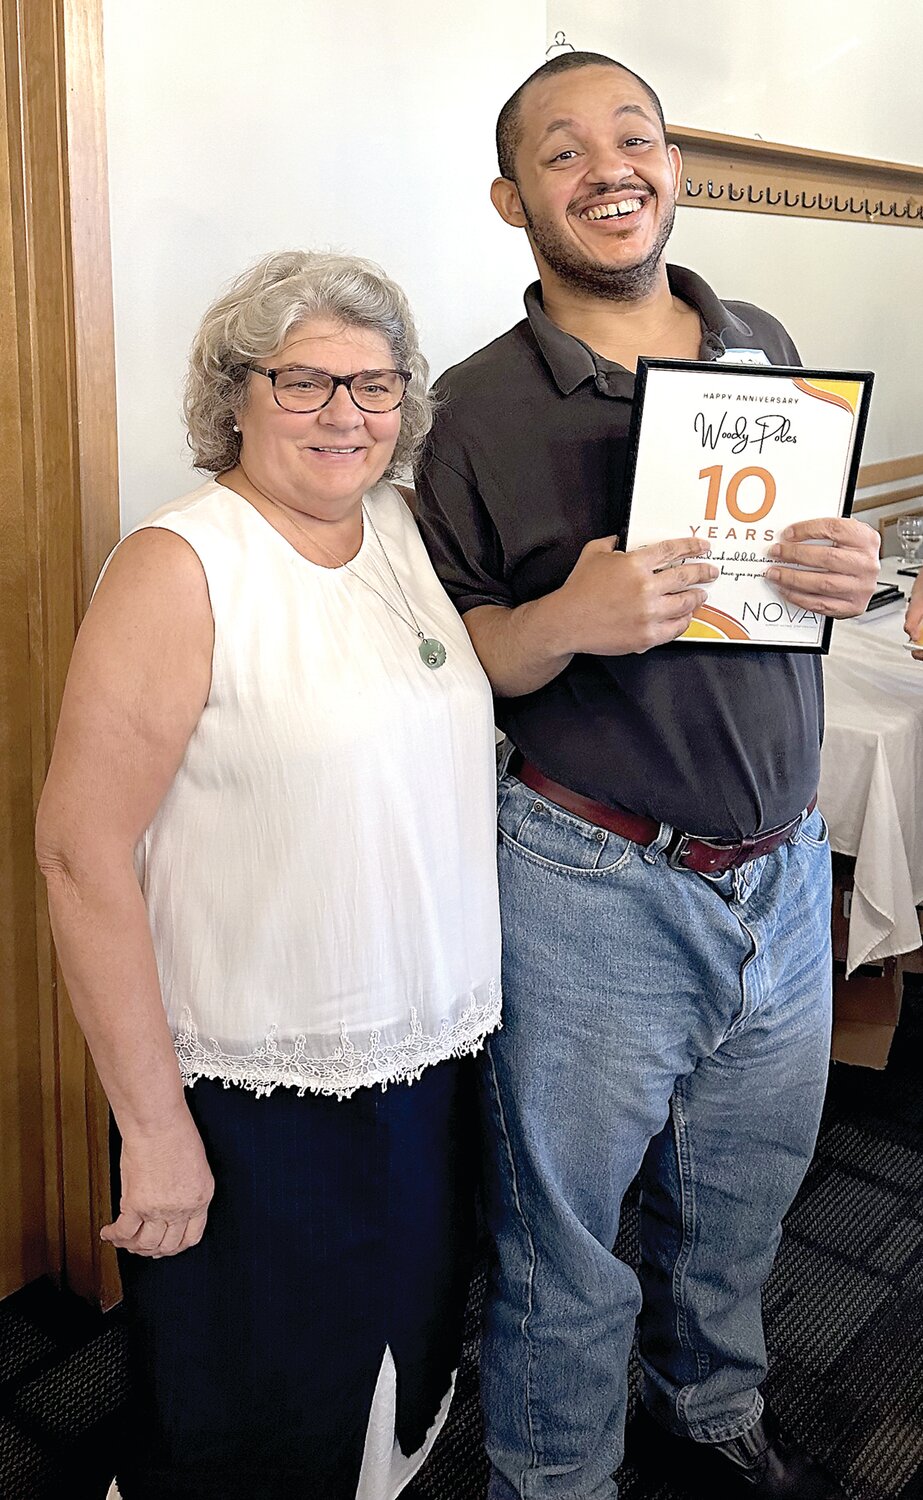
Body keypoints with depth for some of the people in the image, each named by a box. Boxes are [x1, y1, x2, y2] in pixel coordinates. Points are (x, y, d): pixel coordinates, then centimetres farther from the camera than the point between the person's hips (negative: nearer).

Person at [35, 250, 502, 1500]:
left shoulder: (407, 533, 3)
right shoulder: (181, 567, -17)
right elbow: (82, 849, -20)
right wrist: (156, 1130, -18)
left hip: (431, 1058, 7)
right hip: (259, 1103, -6)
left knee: (411, 1371, 27)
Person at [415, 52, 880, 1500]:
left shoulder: (767, 347, 7)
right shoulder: (480, 409, -7)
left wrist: (854, 570, -8)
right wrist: (564, 622, -25)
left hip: (785, 860, 5)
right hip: (596, 882, -4)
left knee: (746, 1191, 23)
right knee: (566, 1239, 11)